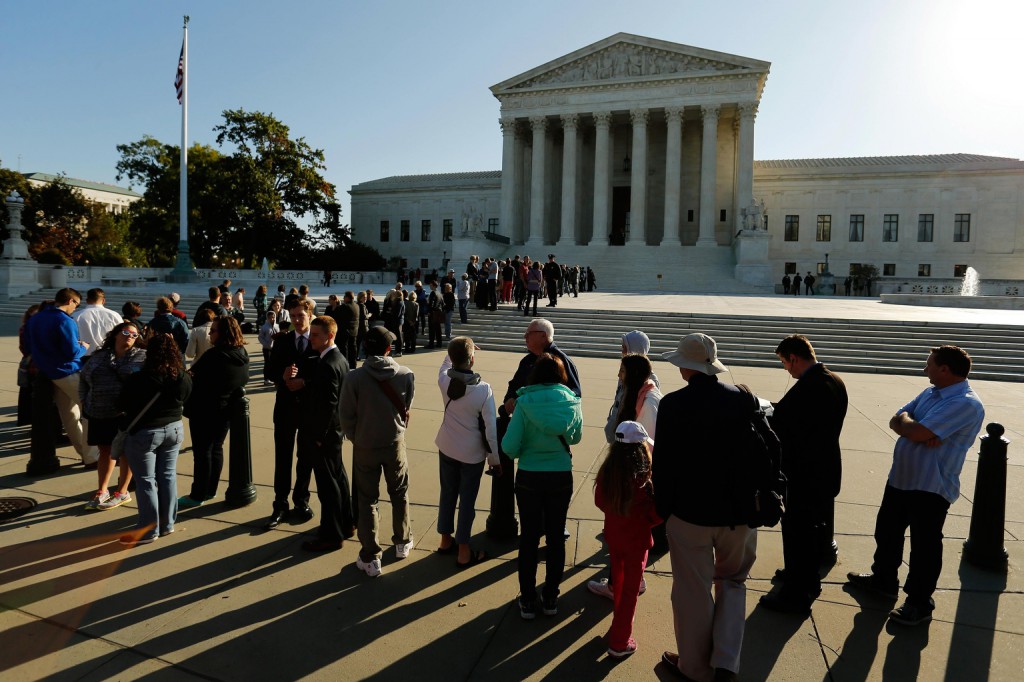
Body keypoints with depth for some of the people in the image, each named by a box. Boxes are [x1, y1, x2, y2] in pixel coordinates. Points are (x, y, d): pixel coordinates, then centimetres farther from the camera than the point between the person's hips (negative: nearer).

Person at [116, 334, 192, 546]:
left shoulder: (139, 379, -21)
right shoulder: (184, 378, -8)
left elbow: (122, 405, -6)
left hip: (143, 433, -5)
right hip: (174, 429, 5)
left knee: (145, 481, 5)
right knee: (168, 476, 14)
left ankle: (149, 531, 12)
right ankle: (167, 524, 22)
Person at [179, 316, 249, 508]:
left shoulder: (215, 355, -23)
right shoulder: (242, 355, 1)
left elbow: (191, 376, -16)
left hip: (206, 411, -8)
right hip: (226, 410, 8)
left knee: (202, 451, 1)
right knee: (216, 448, 17)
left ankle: (198, 495, 9)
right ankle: (210, 490, 26)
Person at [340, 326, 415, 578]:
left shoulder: (354, 377, -19)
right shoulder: (406, 375, -14)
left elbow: (346, 417, -10)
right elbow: (406, 410, -2)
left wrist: (357, 439, 7)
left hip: (365, 446, -1)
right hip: (395, 443, 1)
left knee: (367, 500, 12)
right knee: (399, 494, 22)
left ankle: (370, 559, 19)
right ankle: (403, 543, 39)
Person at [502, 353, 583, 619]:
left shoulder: (525, 402, -14)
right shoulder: (572, 402, -6)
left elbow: (509, 447, -15)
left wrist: (524, 450, 6)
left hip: (529, 477, -2)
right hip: (561, 477, 2)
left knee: (529, 539, 12)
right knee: (556, 538, 16)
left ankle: (528, 601, 22)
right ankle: (551, 599, 28)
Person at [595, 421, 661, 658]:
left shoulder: (607, 470, -10)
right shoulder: (644, 477, -25)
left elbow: (599, 501, 3)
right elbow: (656, 511, -19)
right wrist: (645, 522, 0)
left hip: (613, 534, 5)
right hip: (636, 539, -5)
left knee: (618, 581, 26)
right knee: (630, 589, 9)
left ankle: (618, 624, 47)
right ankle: (619, 642, 18)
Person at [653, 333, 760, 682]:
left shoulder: (673, 404, -15)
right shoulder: (744, 400, -5)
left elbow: (663, 463, -12)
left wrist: (662, 507, 2)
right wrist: (751, 502, 14)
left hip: (689, 512, -3)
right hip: (739, 511, 3)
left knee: (693, 591, 13)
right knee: (732, 582, 24)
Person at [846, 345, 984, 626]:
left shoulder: (966, 404, -21)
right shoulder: (930, 392, 9)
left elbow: (917, 432, -28)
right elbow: (895, 421, 7)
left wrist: (905, 421, -7)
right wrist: (915, 429, -13)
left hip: (931, 488, -9)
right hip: (900, 478, 9)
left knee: (924, 547, 5)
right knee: (886, 532, 22)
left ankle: (919, 603, 22)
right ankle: (883, 579, 41)